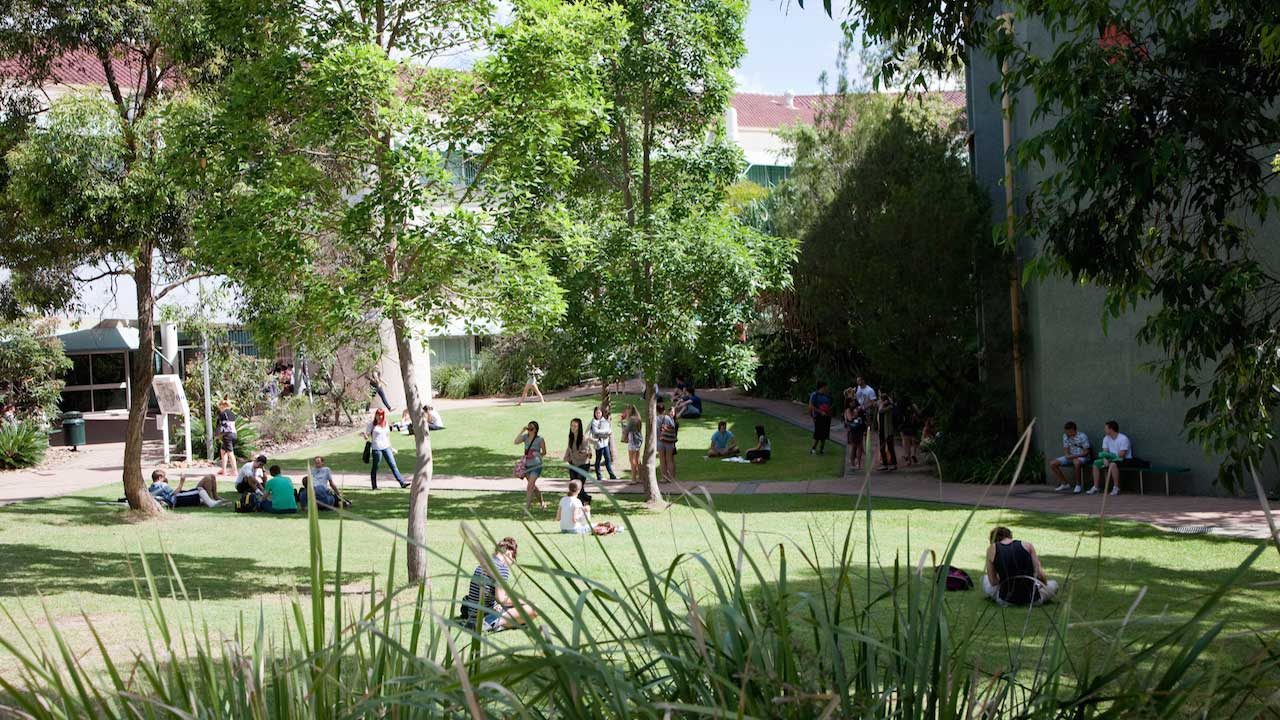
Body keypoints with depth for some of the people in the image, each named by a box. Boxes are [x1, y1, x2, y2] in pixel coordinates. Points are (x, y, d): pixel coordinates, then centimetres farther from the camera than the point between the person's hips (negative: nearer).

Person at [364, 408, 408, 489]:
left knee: (393, 465, 1)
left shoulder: (385, 424, 11)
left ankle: (402, 483, -2)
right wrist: (364, 434, -27)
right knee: (375, 467, 4)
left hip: (386, 447, 5)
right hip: (376, 448, -5)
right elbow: (367, 436, -4)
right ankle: (374, 486, 14)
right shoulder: (371, 424, -3)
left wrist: (391, 447, 22)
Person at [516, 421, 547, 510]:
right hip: (527, 465, 6)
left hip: (536, 465, -6)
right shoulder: (525, 437, 0)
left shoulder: (540, 440, -10)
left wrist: (538, 454, -13)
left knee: (530, 486, -13)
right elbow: (516, 442, -17)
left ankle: (526, 507, -10)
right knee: (533, 486, 17)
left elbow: (544, 452, 2)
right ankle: (541, 503, 36)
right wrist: (522, 431, -18)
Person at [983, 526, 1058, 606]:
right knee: (1053, 584, 33)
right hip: (1032, 600, 1)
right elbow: (1040, 574, -3)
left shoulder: (992, 549, 1)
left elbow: (993, 581, 3)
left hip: (1005, 600, -1)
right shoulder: (1027, 546, -1)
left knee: (985, 578, 31)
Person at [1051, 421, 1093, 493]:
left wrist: (1074, 456, -26)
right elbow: (1065, 449, 8)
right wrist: (1067, 455, -16)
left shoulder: (1082, 436, -17)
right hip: (1070, 457, 7)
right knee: (1052, 463, -8)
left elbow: (1086, 452, -16)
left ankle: (1078, 485, -24)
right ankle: (1065, 484, 3)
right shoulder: (1065, 436, 2)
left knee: (1076, 462, -43)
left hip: (1081, 457, -7)